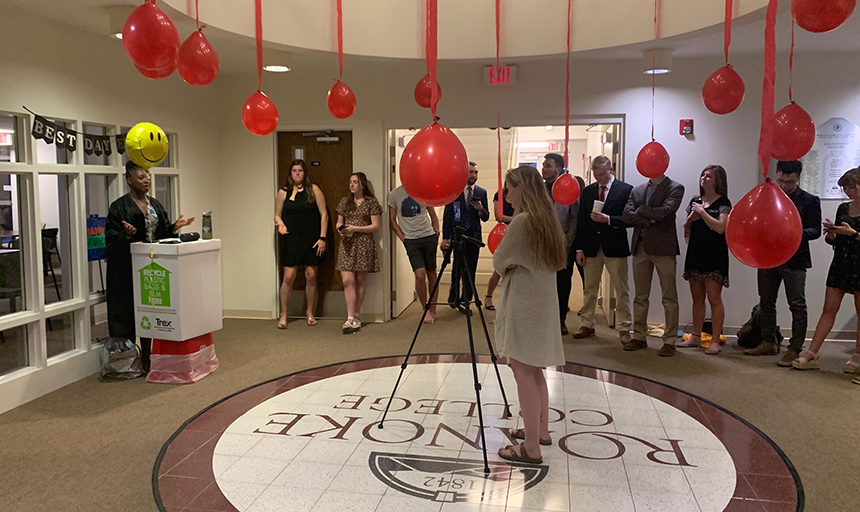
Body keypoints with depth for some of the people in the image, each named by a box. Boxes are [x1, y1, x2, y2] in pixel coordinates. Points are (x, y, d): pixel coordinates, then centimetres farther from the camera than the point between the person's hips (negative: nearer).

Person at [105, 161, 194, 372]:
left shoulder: (155, 205, 13)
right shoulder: (119, 207, -6)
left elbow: (163, 234, 15)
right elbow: (111, 240, -10)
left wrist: (175, 227, -3)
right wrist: (127, 235, -28)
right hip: (129, 269, -6)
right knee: (132, 311, -4)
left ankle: (147, 357, 17)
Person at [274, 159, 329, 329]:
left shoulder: (313, 190, 2)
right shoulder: (283, 192, 7)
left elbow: (324, 214, 1)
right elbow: (277, 215, 14)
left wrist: (322, 237, -5)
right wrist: (280, 224, -9)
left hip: (312, 240, 0)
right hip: (291, 240, 0)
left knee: (311, 276, 4)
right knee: (289, 276, -4)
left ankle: (310, 313, 20)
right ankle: (283, 315, 9)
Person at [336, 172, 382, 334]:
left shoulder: (371, 202, 1)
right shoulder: (345, 202, 13)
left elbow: (375, 226, -4)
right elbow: (339, 222, 18)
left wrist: (355, 228, -14)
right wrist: (340, 229, -6)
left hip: (364, 245, -3)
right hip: (347, 244, 3)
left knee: (361, 281, 4)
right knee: (347, 281, -8)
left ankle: (356, 316, 15)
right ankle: (350, 319, -8)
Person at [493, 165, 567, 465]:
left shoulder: (522, 221, -16)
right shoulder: (546, 219, 10)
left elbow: (498, 262, -9)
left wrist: (506, 267, 11)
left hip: (523, 305, -9)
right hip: (542, 303, 9)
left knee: (523, 372, -3)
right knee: (533, 370, 18)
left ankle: (531, 448, 2)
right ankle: (540, 431, 30)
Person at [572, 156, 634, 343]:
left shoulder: (625, 190, -3)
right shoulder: (587, 191, 9)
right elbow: (581, 221, 8)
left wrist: (608, 219, -22)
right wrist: (579, 248, 2)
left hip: (615, 248, -3)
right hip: (591, 248, 4)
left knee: (622, 290, 3)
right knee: (590, 289, 11)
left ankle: (624, 328, 12)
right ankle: (587, 325, 21)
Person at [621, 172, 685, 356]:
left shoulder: (675, 188, 0)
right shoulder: (638, 190, 15)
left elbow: (664, 211, -17)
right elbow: (626, 215, 1)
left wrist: (641, 210, -4)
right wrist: (649, 220, -12)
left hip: (663, 248, -5)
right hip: (640, 248, 5)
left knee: (669, 297, -1)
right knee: (640, 296, 10)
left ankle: (669, 341, 5)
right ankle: (639, 337, 19)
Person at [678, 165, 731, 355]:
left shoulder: (723, 203, -4)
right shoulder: (695, 201, 14)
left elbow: (720, 227, -18)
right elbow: (686, 229, 16)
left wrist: (702, 212, -13)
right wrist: (691, 218, -4)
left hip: (714, 256, -6)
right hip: (695, 254, 6)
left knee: (714, 298, -5)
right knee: (697, 298, 11)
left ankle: (715, 341, -1)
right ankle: (696, 337, 18)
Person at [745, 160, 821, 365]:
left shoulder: (809, 201, -1)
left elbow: (815, 230, -4)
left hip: (794, 259, -4)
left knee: (797, 305, -2)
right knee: (766, 302, 12)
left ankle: (795, 349, 5)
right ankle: (768, 342, 25)